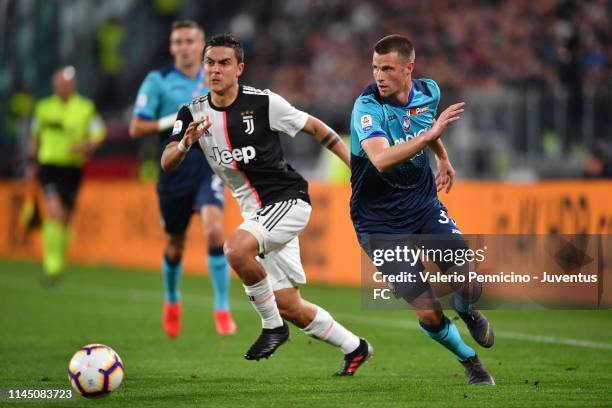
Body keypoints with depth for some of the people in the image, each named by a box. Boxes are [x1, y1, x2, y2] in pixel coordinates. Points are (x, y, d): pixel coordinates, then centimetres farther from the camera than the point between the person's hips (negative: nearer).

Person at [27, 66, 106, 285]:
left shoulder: (86, 108, 0)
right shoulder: (44, 107, 7)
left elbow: (99, 133, 1)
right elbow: (36, 137, 19)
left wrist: (86, 146, -19)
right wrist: (32, 162, 18)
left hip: (73, 168, 0)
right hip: (49, 166, 0)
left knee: (66, 217, 9)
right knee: (54, 210, -19)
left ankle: (57, 264, 29)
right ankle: (52, 265, -18)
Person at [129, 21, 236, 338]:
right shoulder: (158, 81, -2)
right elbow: (136, 128, -6)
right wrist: (175, 120, -16)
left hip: (209, 167, 1)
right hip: (174, 172, -1)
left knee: (214, 231, -22)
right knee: (175, 244, 12)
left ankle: (222, 309, -16)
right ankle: (171, 301, 41)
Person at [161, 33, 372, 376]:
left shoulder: (263, 103, -14)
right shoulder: (194, 114, -1)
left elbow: (314, 126, -2)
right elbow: (167, 164, -9)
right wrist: (186, 143, -30)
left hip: (288, 200, -6)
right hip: (256, 212, 6)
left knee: (236, 248, -33)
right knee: (289, 306, 7)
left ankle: (273, 325, -12)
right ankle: (355, 348, 29)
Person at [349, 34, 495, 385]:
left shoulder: (429, 92, -4)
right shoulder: (368, 107, -23)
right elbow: (381, 160, -40)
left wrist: (443, 159, 32)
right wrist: (429, 134, -48)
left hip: (424, 204, 5)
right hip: (380, 221, -4)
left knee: (468, 287, -12)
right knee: (430, 316, -10)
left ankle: (467, 313, 27)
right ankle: (468, 359, 21)